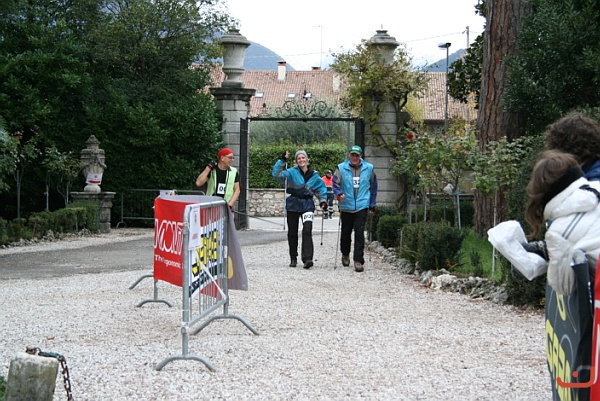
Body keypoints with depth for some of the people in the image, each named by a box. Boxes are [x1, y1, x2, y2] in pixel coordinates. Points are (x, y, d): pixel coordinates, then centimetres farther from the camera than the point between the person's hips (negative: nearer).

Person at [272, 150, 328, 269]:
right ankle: (293, 258, 23)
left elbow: (321, 189, 14)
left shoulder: (314, 175, 6)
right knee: (292, 232, 9)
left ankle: (307, 259, -23)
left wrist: (323, 201, 0)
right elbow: (277, 174, -14)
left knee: (307, 230, -18)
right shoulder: (291, 172, -1)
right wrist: (282, 161, -20)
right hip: (293, 205, 0)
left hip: (307, 204, 0)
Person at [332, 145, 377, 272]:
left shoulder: (368, 168, 5)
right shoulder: (341, 168, 0)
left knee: (359, 233, -10)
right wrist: (339, 194, -24)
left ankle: (358, 261, -7)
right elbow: (335, 184, -2)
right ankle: (345, 254, 37)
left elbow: (373, 187, 12)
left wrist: (372, 205, 11)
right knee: (345, 233, 12)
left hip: (362, 207, -1)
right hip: (346, 207, 1)